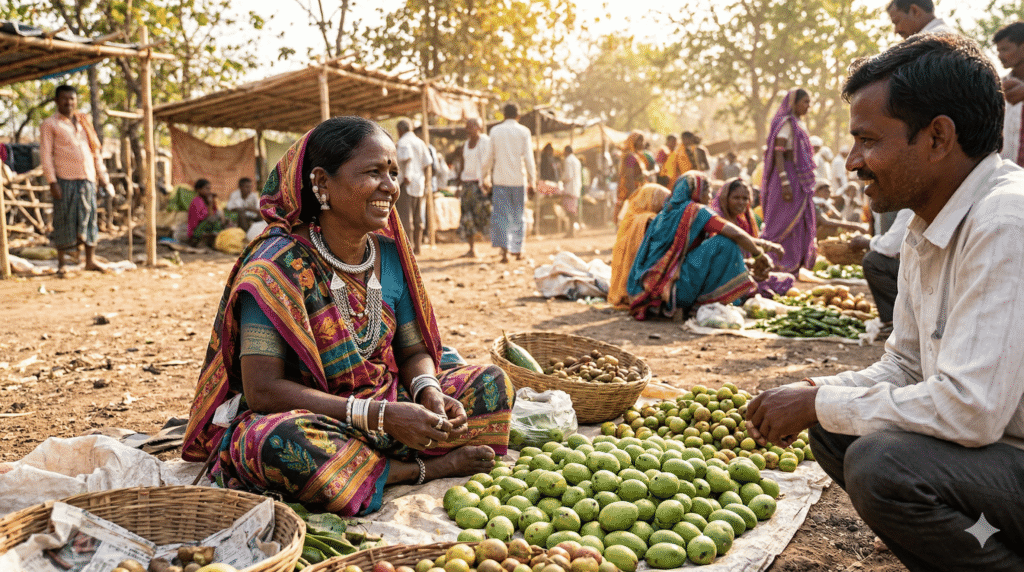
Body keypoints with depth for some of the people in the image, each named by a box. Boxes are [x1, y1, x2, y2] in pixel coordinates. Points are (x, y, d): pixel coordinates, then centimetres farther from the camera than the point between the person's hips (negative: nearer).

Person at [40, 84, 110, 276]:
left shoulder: (84, 122, 19)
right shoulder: (50, 124, 3)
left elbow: (96, 150, 21)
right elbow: (45, 154, -3)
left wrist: (102, 174, 14)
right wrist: (52, 181, -11)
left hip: (87, 178, 4)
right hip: (65, 179, -4)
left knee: (89, 218, 4)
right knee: (64, 220, -2)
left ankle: (90, 260, 10)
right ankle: (61, 263, 6)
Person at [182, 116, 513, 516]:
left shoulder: (390, 254, 1)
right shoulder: (276, 266, -17)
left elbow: (414, 351, 8)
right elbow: (262, 389, -23)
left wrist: (430, 393, -17)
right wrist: (379, 417, -29)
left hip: (388, 408, 5)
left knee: (492, 383, -6)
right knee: (274, 442, -39)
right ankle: (421, 469, -17)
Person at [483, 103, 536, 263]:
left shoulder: (495, 131, 4)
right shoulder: (524, 131, 0)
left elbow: (489, 157, 5)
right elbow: (529, 158, -4)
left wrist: (487, 176, 16)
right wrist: (532, 181, 0)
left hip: (500, 179, 0)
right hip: (518, 179, 0)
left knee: (500, 215, -1)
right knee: (518, 215, 12)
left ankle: (504, 249, -17)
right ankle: (517, 250, 18)